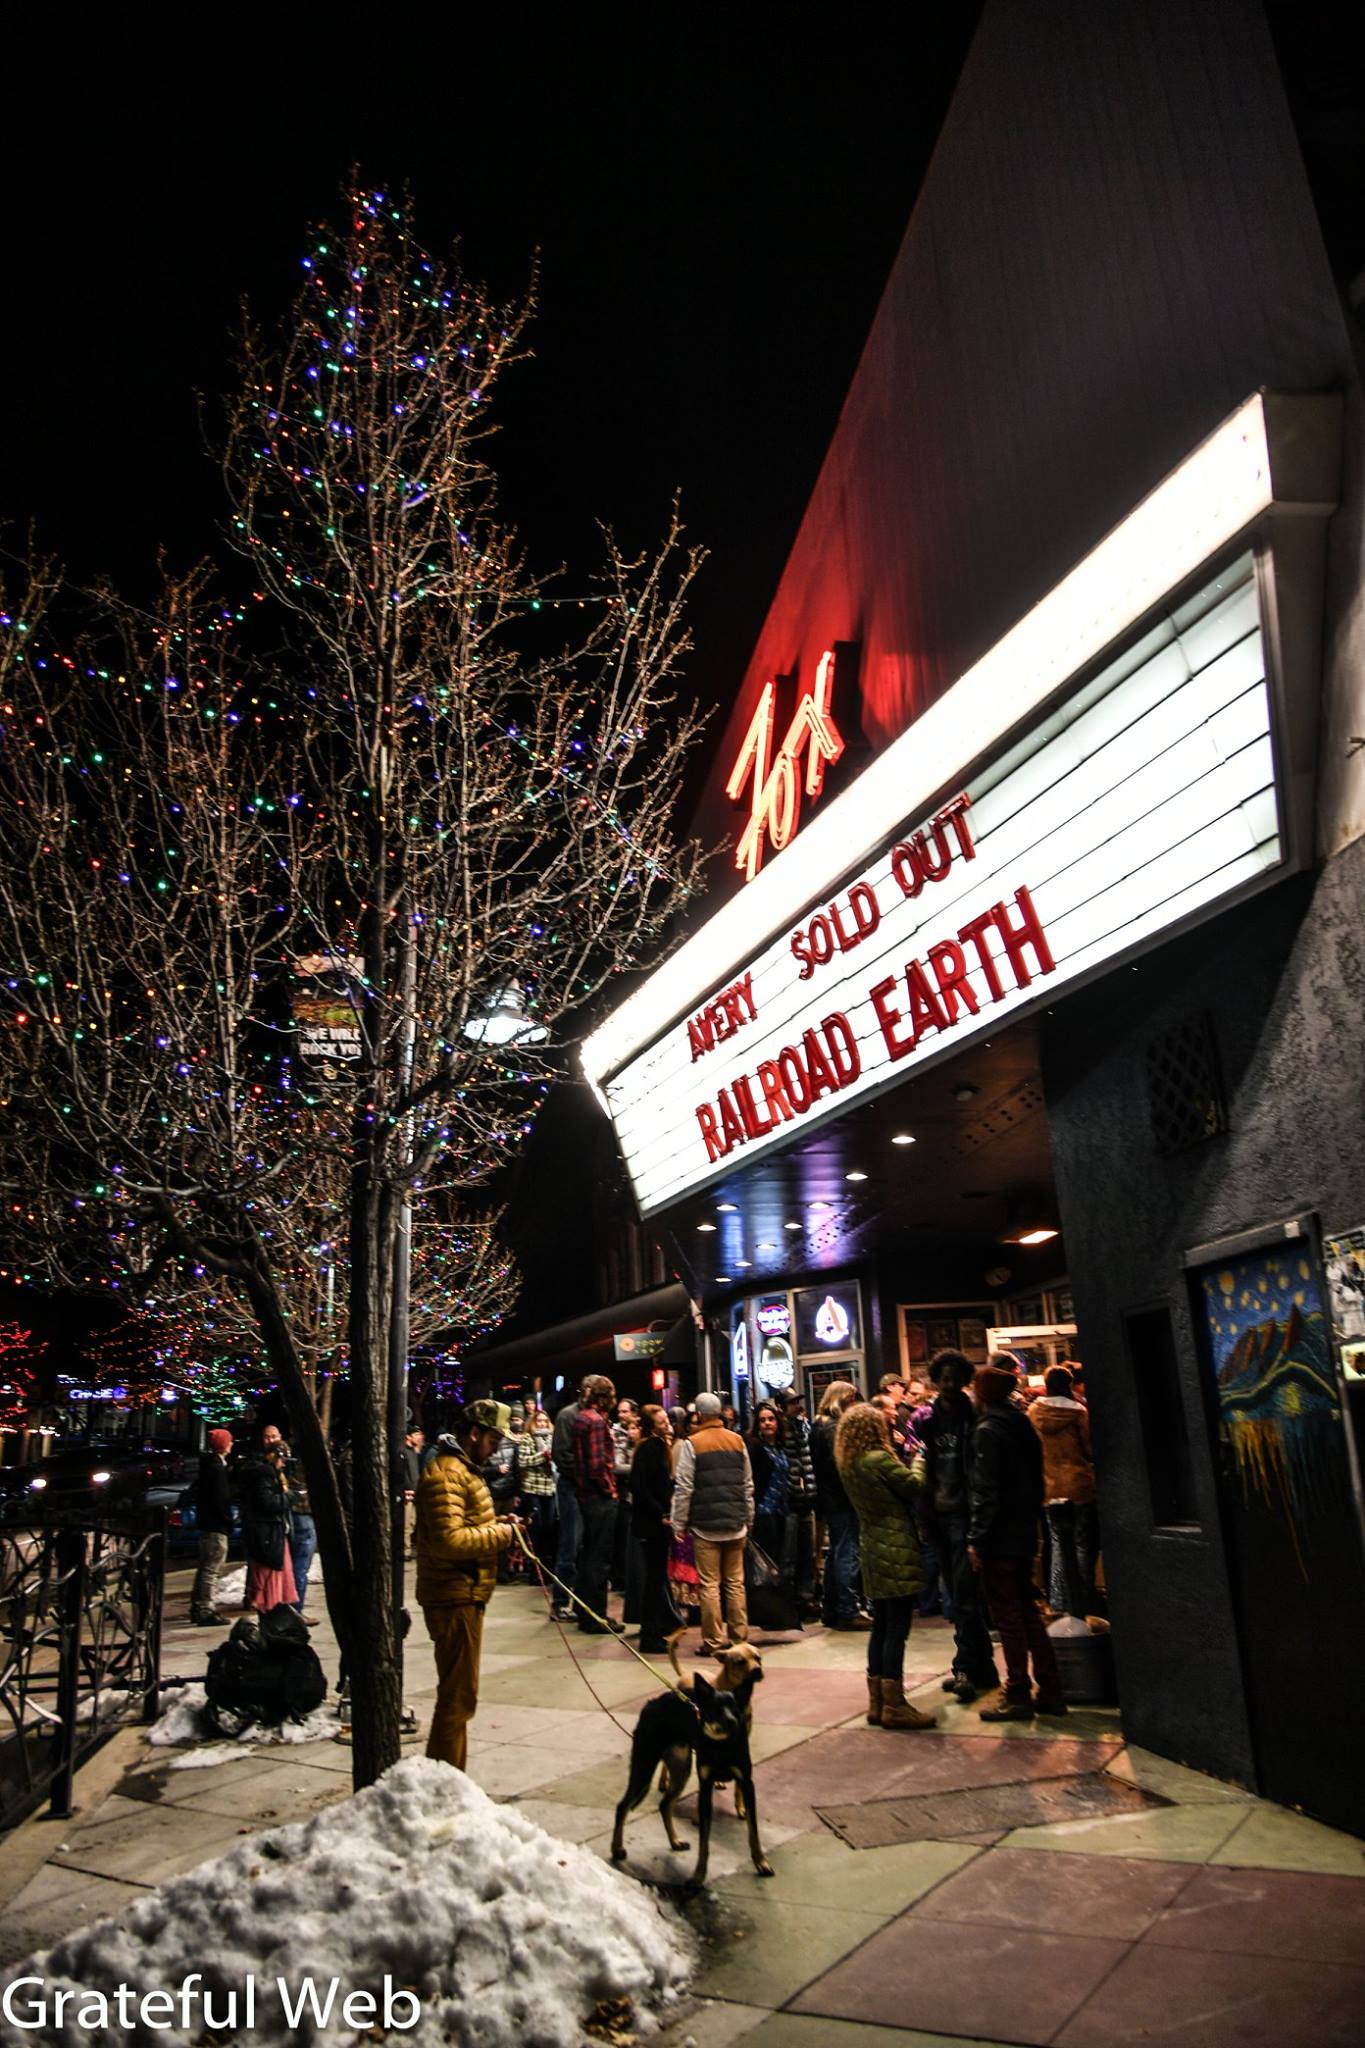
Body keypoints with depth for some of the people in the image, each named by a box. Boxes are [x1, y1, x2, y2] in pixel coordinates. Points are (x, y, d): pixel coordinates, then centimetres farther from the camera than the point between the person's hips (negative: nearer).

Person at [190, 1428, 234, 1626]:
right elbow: (220, 1498, -22)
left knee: (205, 1568, 18)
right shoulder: (218, 1467, -18)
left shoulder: (208, 1464, 12)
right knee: (211, 1570, -6)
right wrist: (227, 1520, -11)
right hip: (216, 1525, -10)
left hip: (205, 1522, 10)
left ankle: (197, 1609, 26)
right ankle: (206, 1612, -5)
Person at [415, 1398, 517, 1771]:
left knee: (458, 1694, 18)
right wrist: (501, 1533, -17)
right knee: (458, 1695, -4)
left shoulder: (463, 1469, 17)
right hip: (454, 1599, -11)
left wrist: (498, 1529, 7)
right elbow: (450, 1540, -27)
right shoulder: (446, 1473, -18)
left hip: (464, 1596, 11)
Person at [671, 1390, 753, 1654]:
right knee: (735, 1582, 11)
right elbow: (748, 1485, 10)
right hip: (736, 1524, 4)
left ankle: (713, 1641, 2)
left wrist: (679, 1524, -3)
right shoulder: (737, 1440, 7)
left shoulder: (692, 1444, -8)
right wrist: (748, 1520, 17)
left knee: (709, 1585, 1)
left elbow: (683, 1489, -10)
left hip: (706, 1525, -4)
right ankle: (739, 1637, 14)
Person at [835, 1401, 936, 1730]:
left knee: (881, 1626, 14)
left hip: (873, 1550, 9)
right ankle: (894, 1706, -1)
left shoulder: (849, 1465, 9)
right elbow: (916, 1486, -9)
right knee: (897, 1628, -4)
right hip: (895, 1551, -9)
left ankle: (877, 1703, 19)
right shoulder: (880, 1460, -18)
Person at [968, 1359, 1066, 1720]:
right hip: (1025, 1533, 8)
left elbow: (985, 1491, -19)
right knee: (1027, 1612, 15)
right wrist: (1032, 1520, 19)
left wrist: (976, 1538, -16)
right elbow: (1036, 1479, 14)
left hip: (999, 1537, -8)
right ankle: (1049, 1691, 20)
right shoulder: (1023, 1425, 9)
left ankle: (1017, 1695, 6)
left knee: (1007, 1616, 1)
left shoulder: (988, 1430, -16)